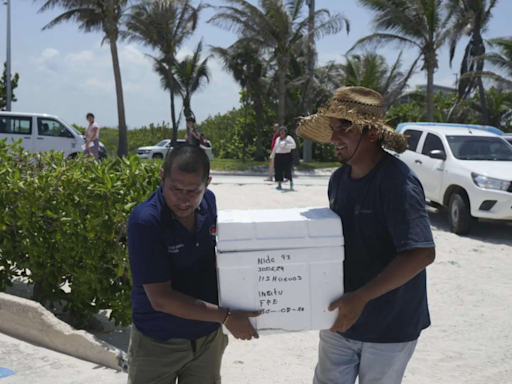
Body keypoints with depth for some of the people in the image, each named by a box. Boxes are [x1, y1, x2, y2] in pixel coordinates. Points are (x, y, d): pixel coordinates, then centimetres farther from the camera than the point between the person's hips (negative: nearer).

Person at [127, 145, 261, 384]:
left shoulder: (209, 202, -6)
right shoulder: (145, 221, -23)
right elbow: (160, 298, -24)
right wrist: (225, 317, -25)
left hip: (208, 336, 5)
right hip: (158, 342, -4)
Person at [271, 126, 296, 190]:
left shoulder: (289, 138, 1)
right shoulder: (278, 139, 18)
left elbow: (294, 146, -9)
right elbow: (275, 148, 24)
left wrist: (286, 145, -21)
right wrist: (272, 156, 22)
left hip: (287, 156, -5)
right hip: (278, 156, 5)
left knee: (287, 170, -11)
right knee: (279, 171, -2)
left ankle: (291, 180, 15)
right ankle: (279, 185, -1)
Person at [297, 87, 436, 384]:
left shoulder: (397, 181, -22)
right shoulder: (339, 178, 1)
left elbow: (422, 253, -29)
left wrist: (361, 297, -33)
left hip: (389, 327, -6)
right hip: (340, 319, 6)